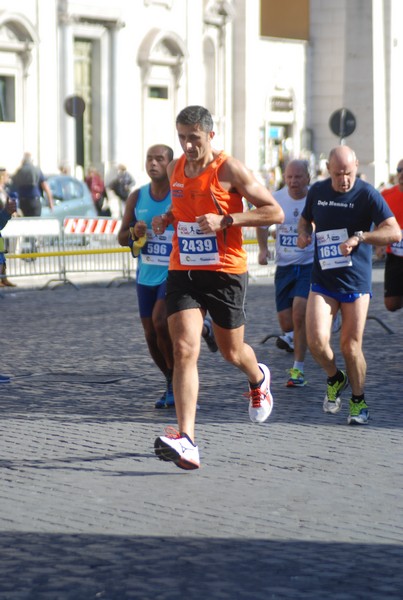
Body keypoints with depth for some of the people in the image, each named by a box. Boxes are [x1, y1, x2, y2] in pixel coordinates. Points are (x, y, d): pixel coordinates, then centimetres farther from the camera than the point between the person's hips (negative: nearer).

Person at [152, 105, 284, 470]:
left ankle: (259, 380, 51)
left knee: (231, 352, 12)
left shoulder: (229, 170, -10)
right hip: (183, 271, 4)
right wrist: (167, 219, 5)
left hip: (226, 271, -4)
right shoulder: (175, 169, 7)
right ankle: (186, 442, -21)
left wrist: (225, 220, -20)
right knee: (184, 351, -13)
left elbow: (275, 212, -10)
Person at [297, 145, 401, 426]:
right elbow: (306, 219, 24)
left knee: (351, 345, 0)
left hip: (356, 282, -3)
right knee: (316, 339, -14)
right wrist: (304, 233, 1)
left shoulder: (367, 194, -9)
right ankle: (335, 379, 16)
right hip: (322, 281, 3)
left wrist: (359, 237, -26)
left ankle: (359, 401, 21)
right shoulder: (317, 191, 4)